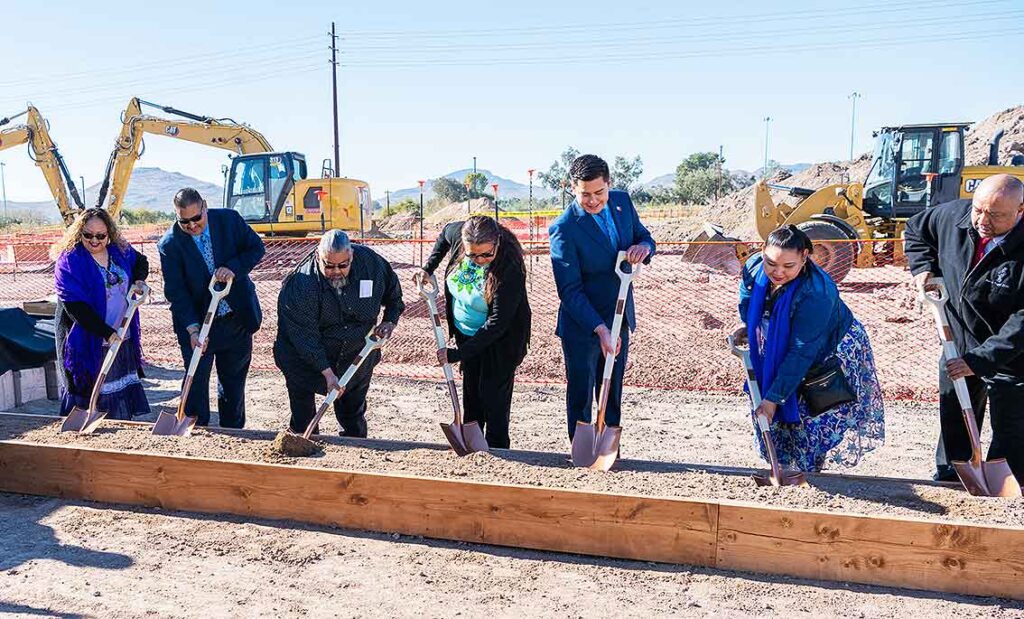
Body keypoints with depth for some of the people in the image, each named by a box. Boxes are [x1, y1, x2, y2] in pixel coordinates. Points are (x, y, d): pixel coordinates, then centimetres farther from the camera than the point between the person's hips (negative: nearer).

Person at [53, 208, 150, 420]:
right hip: (88, 343, -6)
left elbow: (141, 261, 26)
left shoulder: (120, 250, 3)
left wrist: (139, 280, 4)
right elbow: (75, 306, -21)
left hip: (123, 339, 6)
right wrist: (107, 332, -27)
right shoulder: (69, 261, -14)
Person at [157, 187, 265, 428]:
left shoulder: (229, 219, -7)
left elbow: (256, 248, 0)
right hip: (197, 322, -2)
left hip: (237, 317, 2)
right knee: (196, 382, 2)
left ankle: (234, 431, 29)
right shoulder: (169, 244, -12)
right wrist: (192, 328, -23)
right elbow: (175, 291, -14)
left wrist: (233, 268, -19)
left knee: (234, 379, 15)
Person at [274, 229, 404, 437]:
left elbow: (393, 290, 4)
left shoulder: (371, 262, -19)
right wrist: (327, 372, -32)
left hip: (357, 352, 3)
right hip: (307, 356, -3)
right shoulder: (300, 284, -30)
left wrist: (390, 320, -7)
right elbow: (304, 335, -28)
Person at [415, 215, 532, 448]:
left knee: (493, 396, -3)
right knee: (471, 391, 18)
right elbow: (446, 232, 9)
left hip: (499, 339, -6)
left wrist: (457, 354, -29)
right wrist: (428, 268, 0)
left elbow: (498, 322, -32)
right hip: (466, 331, 6)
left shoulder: (510, 268, -34)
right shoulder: (457, 233, -19)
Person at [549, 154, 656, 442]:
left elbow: (645, 237, 10)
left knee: (612, 396, 18)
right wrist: (600, 329, -30)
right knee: (580, 397, 8)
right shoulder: (564, 229, -21)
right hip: (582, 326, -6)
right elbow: (570, 290, -22)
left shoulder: (622, 201, -3)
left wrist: (643, 247, -16)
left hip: (619, 320, 6)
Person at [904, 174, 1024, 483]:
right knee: (954, 423, 22)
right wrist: (924, 267, -5)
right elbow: (916, 230, 10)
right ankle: (946, 478, 41)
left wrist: (980, 359, -31)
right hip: (958, 349, 5)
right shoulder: (954, 215, -13)